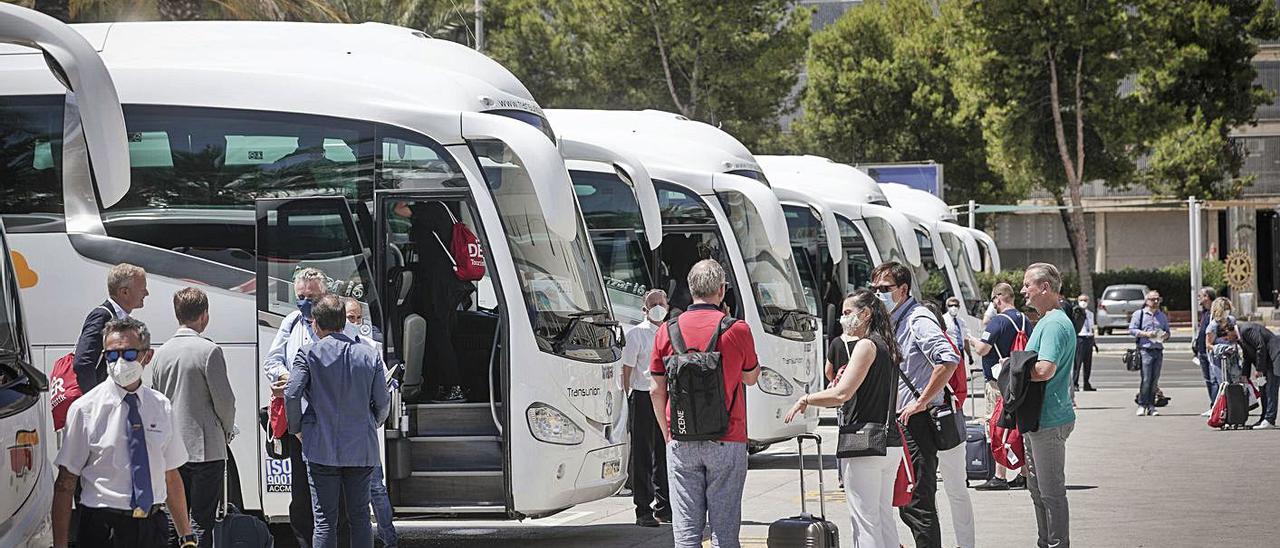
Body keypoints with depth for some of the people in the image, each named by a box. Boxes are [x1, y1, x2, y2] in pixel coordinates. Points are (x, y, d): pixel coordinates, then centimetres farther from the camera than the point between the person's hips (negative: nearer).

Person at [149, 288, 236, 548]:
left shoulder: (162, 353, 7)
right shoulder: (209, 351, -13)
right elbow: (224, 400, -12)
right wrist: (226, 431, 8)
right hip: (206, 448, -6)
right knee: (201, 520, -3)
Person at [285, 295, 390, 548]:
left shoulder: (309, 353, -6)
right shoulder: (369, 354, 5)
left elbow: (291, 395, -13)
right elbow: (383, 403, 6)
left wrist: (296, 429, 3)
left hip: (322, 449, -3)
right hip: (362, 450, 3)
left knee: (324, 520, 0)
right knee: (360, 517, 9)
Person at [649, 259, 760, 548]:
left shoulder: (668, 332, 1)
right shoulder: (736, 330, -5)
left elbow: (657, 391, 5)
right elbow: (751, 378, 11)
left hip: (681, 444, 2)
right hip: (727, 442, -2)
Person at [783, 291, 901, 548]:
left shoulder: (866, 345, -11)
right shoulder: (887, 346, 17)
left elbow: (841, 394, -18)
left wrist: (805, 399, -5)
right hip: (891, 444, 9)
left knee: (865, 520, -7)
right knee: (884, 517, 13)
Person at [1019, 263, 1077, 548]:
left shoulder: (1055, 324, -18)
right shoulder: (1046, 321, 16)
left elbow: (1045, 370, -29)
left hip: (1049, 422, -11)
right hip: (1037, 419, 11)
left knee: (1051, 491, -4)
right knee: (1037, 488, 18)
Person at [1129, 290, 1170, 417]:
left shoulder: (1162, 316, 19)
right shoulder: (1139, 314, 5)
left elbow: (1167, 331, 23)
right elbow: (1132, 330, -1)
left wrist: (1165, 335, -1)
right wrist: (1146, 334, -14)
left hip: (1158, 350, 5)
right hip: (1145, 350, -5)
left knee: (1155, 380, 3)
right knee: (1146, 379, -12)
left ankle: (1151, 406, 7)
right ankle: (1141, 405, -7)